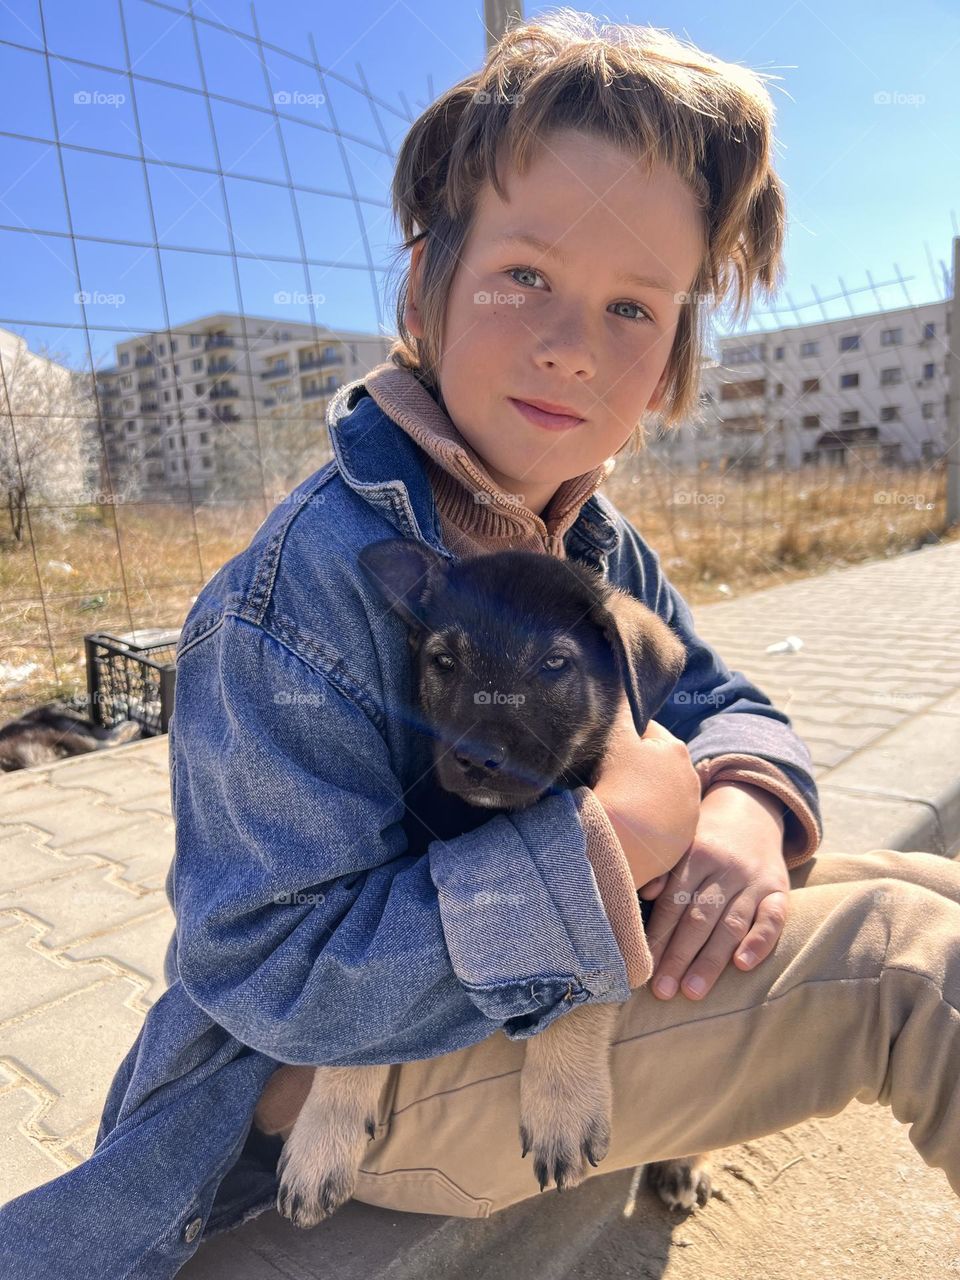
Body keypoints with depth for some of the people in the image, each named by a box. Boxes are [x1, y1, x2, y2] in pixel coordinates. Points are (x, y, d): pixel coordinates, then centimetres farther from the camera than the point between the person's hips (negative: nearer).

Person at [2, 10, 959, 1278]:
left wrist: (742, 804, -19)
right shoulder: (313, 574, -27)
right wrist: (604, 839, -31)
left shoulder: (601, 548, -1)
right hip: (384, 1066, -7)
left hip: (586, 979, 8)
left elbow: (723, 705, 7)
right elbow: (275, 970, -27)